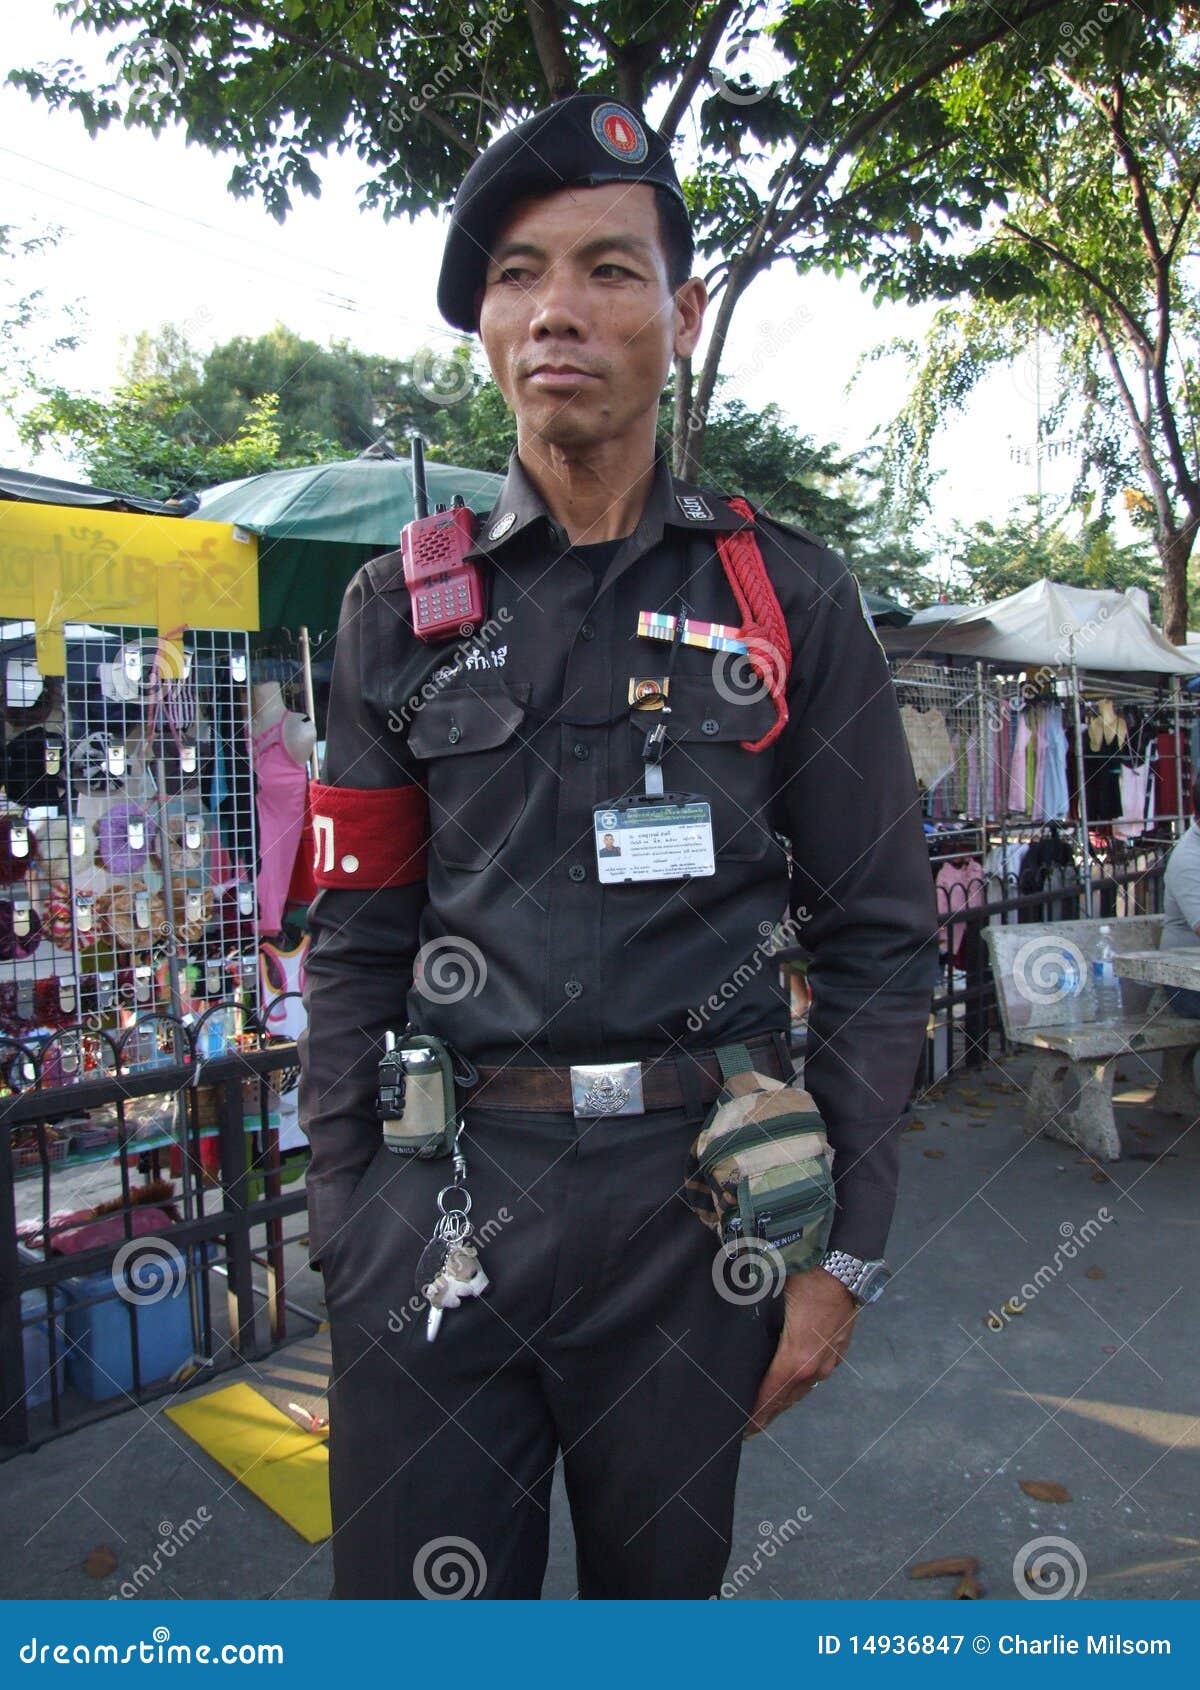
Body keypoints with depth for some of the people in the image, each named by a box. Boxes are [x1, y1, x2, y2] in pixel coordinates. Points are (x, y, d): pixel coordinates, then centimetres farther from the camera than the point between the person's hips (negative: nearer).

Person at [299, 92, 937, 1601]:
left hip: (698, 1197, 0)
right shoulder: (400, 611, 4)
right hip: (441, 1195, 1)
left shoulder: (790, 601, 1)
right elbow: (357, 942, 5)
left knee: (661, 1593, 19)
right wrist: (341, 1234, 2)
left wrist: (845, 1250, -1)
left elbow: (876, 939, 1)